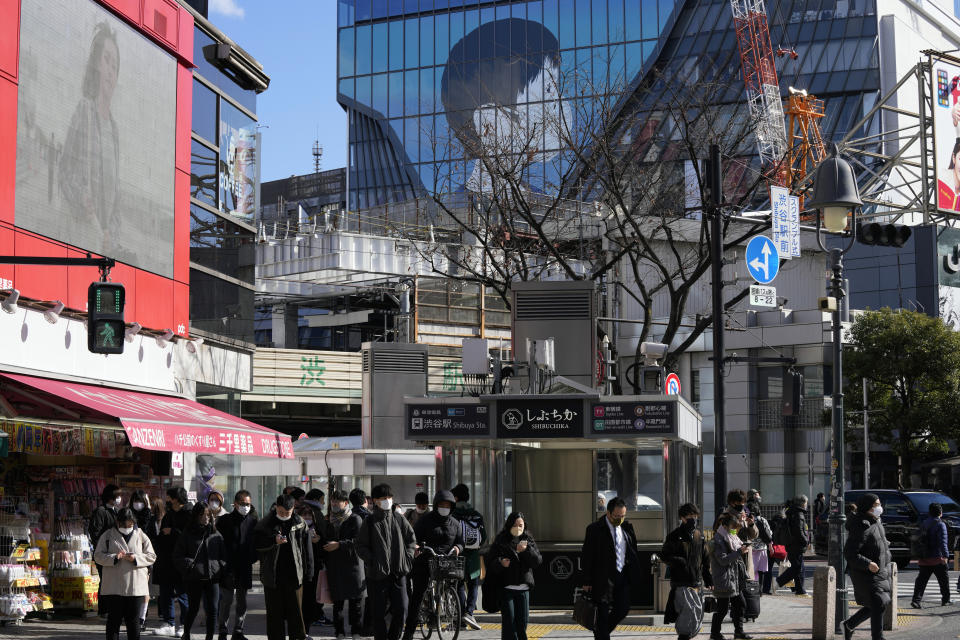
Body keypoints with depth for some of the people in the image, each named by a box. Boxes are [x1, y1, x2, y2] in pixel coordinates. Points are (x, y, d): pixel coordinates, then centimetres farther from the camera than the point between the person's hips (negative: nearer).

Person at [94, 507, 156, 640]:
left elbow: (151, 556, 8)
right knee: (114, 619, 2)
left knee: (133, 620, 5)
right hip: (113, 587, -1)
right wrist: (114, 557, -16)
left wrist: (136, 558, -10)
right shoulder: (107, 536, 6)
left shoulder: (141, 536, 9)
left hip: (135, 587, 1)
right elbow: (98, 556, 2)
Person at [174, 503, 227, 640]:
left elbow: (223, 555, 17)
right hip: (194, 578, -2)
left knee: (212, 610, -3)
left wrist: (221, 567, 1)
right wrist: (190, 565, -11)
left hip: (213, 578, 2)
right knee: (194, 608, 6)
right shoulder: (187, 534, 3)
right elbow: (178, 556, 1)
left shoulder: (216, 534, 12)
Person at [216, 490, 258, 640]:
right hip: (228, 567, -4)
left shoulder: (252, 521, 6)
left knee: (242, 602, 9)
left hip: (245, 568, 4)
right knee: (226, 600, -3)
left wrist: (253, 558, 1)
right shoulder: (225, 521, -3)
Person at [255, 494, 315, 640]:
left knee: (295, 609, 2)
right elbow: (257, 543, 0)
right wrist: (274, 541, -17)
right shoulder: (265, 523, 2)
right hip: (272, 575, 0)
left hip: (294, 574, 0)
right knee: (275, 610, 4)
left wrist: (308, 571, 3)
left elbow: (307, 548, 7)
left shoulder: (300, 523, 4)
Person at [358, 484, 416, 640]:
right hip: (378, 573, -2)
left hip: (398, 572, 2)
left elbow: (412, 540, 18)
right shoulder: (369, 522, 1)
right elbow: (361, 546, 1)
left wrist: (407, 557, 3)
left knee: (401, 609, -1)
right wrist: (372, 561, -11)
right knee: (378, 613, 1)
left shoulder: (400, 520, 9)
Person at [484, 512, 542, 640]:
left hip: (523, 587, 3)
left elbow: (537, 561, 1)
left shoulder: (529, 541, 11)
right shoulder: (500, 542, 1)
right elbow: (489, 562, -2)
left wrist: (526, 550, -14)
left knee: (522, 620, 4)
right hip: (506, 587, -3)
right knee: (509, 620, -6)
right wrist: (500, 563, -22)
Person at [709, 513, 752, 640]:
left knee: (739, 604, 10)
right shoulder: (718, 540, -14)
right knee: (723, 608, -3)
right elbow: (723, 560, -20)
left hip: (734, 578, 9)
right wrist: (739, 552, -22)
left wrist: (744, 550, 7)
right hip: (724, 579, -9)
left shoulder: (733, 537, 15)